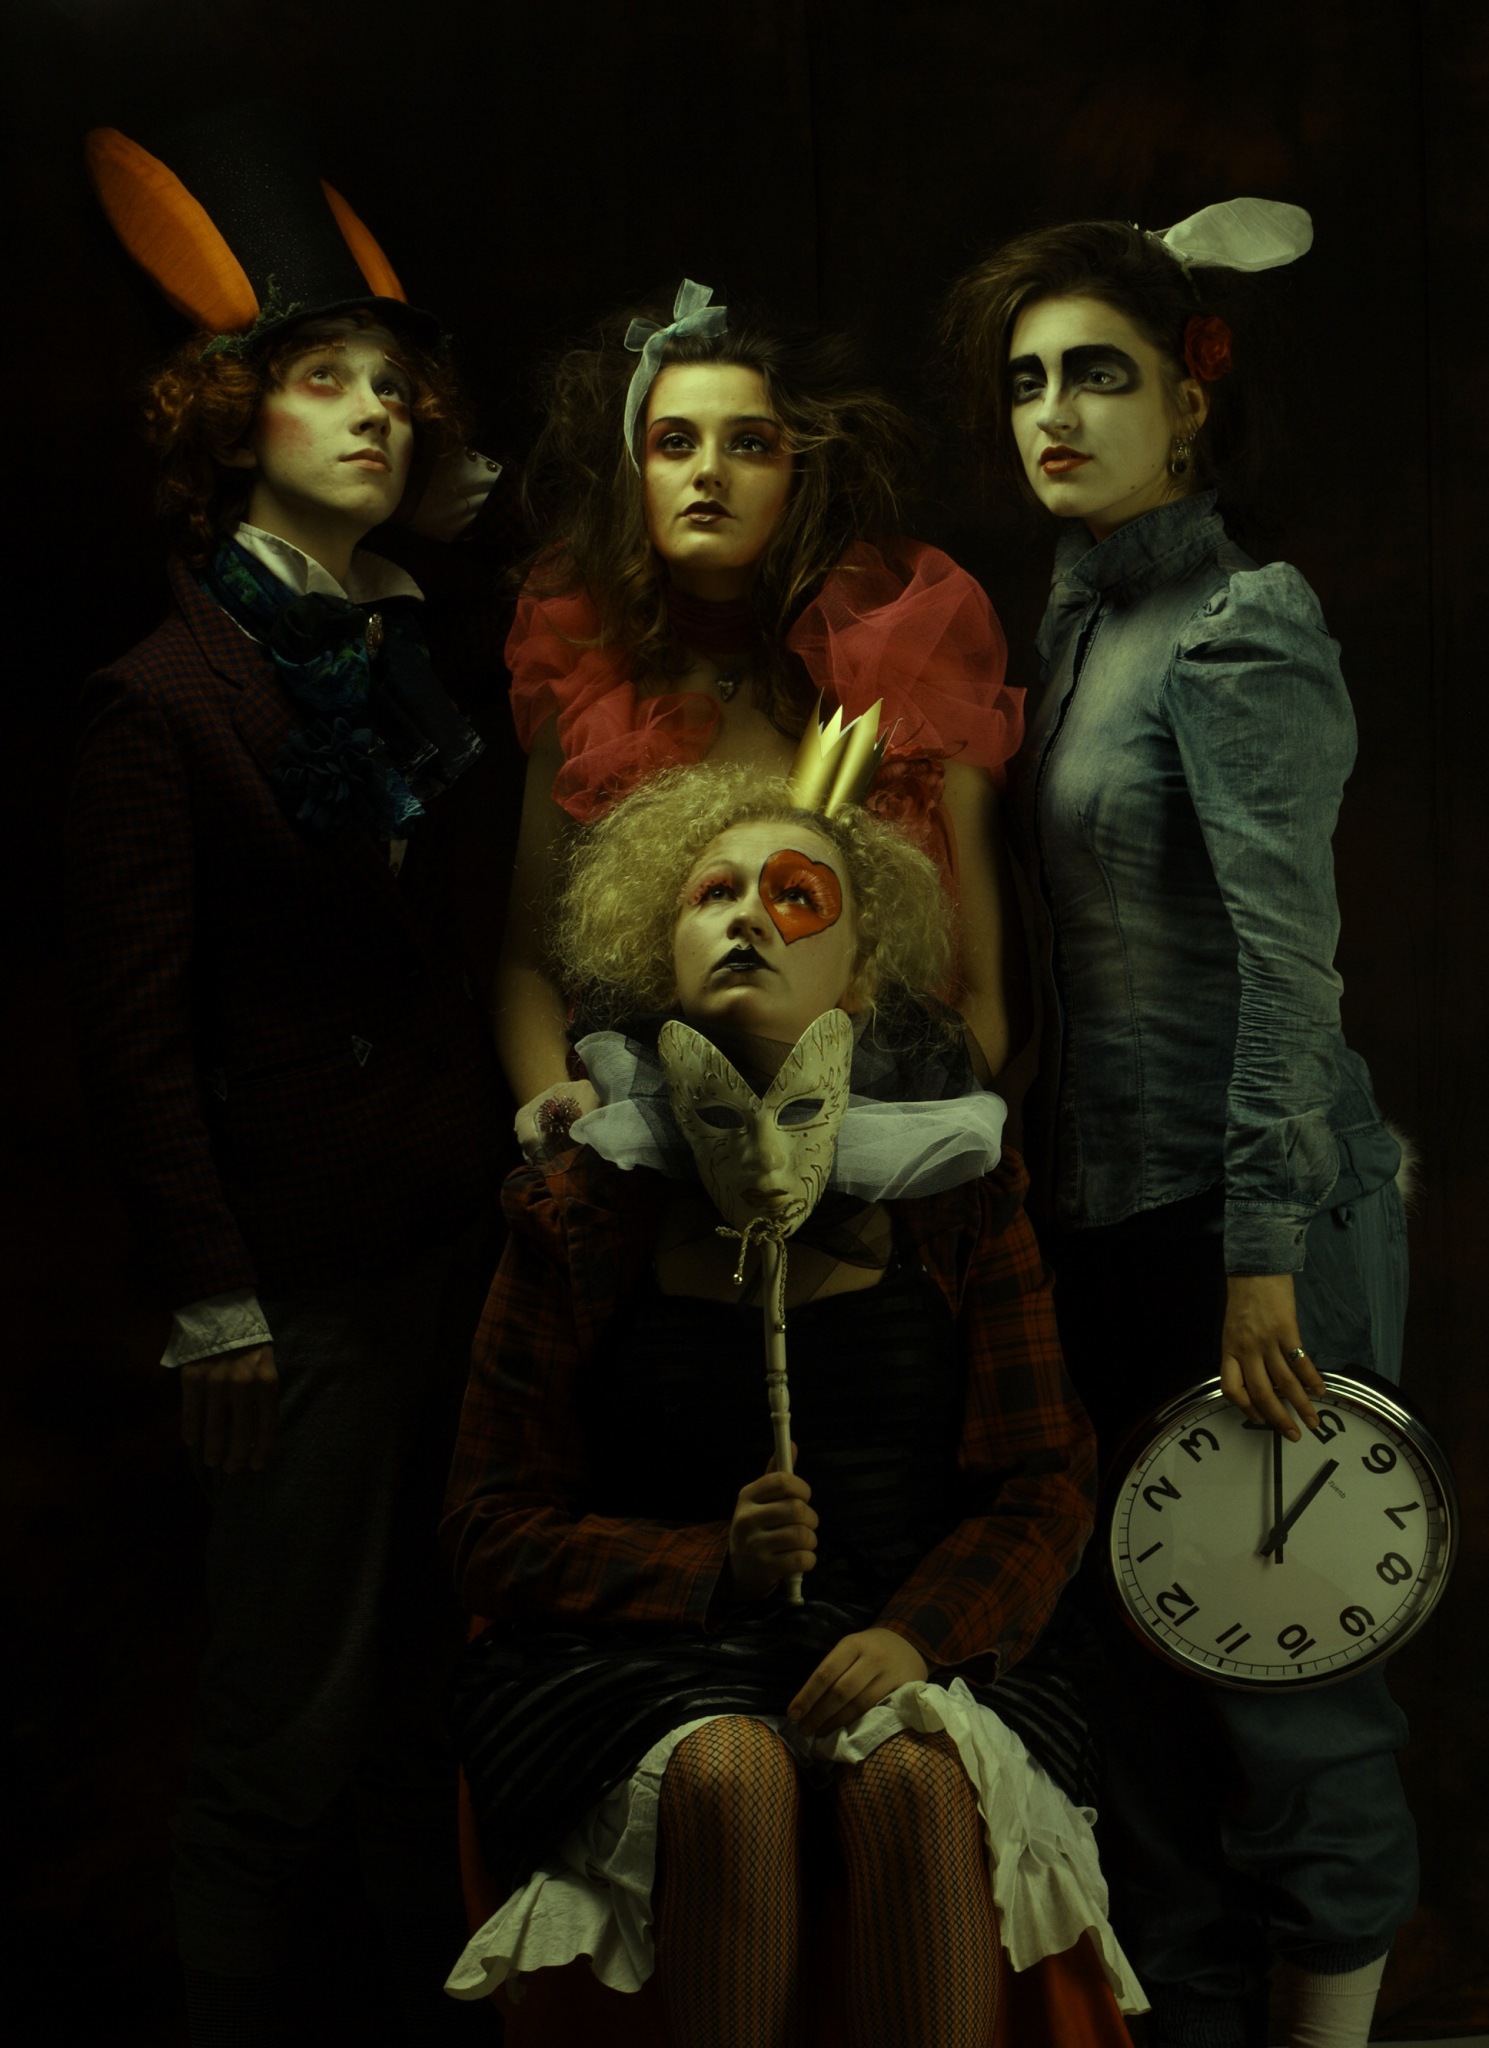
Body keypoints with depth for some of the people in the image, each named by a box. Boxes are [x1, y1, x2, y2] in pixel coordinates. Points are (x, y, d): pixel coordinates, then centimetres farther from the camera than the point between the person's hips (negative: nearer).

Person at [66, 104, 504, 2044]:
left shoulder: (420, 659, 12)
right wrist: (212, 1301, -13)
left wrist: (526, 1124, 2)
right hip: (300, 1273, -6)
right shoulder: (166, 699, -8)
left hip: (456, 1233, 6)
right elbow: (135, 1031, -10)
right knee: (289, 1725, 2)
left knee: (431, 1688, 15)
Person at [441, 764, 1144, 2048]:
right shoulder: (586, 1213, 3)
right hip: (653, 1654, 0)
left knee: (916, 1775, -31)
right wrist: (712, 1566, -14)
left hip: (915, 1641, 1)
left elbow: (1045, 1484, 4)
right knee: (729, 1773, -31)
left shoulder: (956, 1194, 5)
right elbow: (496, 1530, 3)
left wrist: (919, 1633, -16)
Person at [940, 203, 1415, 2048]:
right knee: (1147, 1651, 13)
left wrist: (1265, 1258, -20)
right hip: (1109, 1206, 8)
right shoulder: (1078, 620, 13)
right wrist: (1048, 1181, 12)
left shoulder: (1243, 629, -11)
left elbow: (1288, 961, -17)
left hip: (1252, 1208, -8)